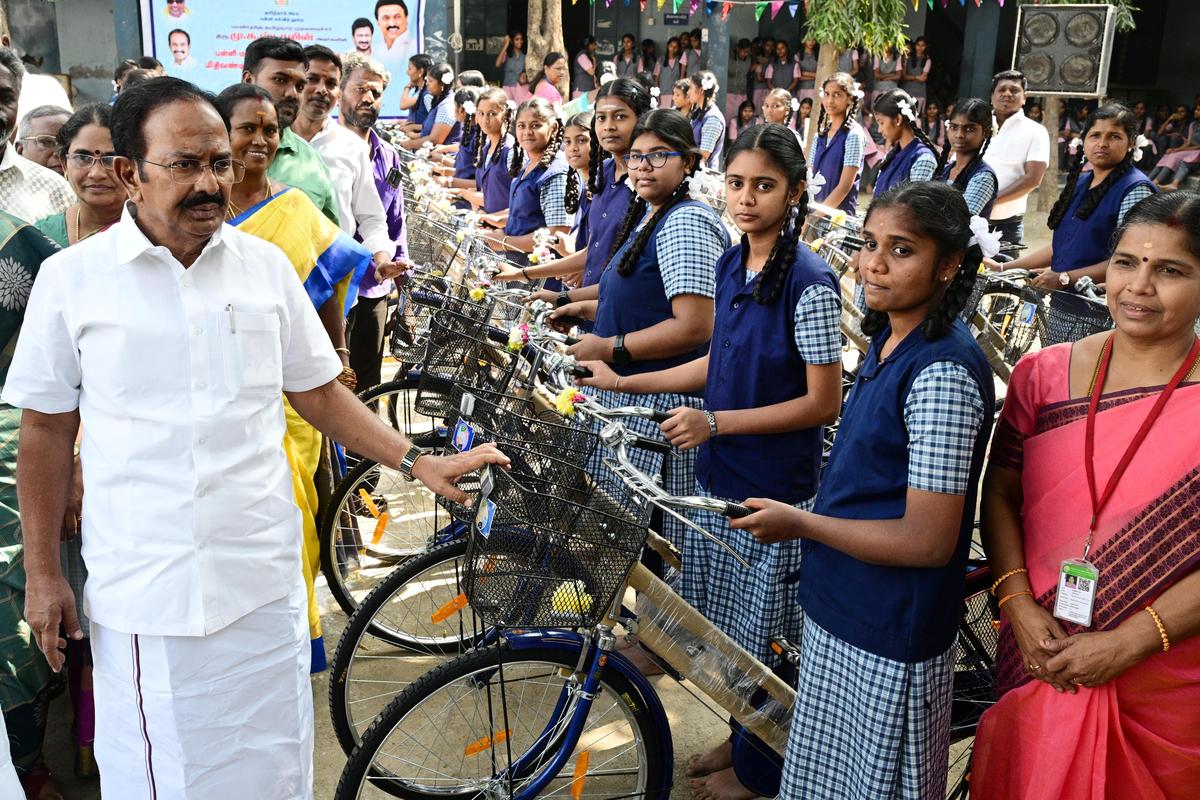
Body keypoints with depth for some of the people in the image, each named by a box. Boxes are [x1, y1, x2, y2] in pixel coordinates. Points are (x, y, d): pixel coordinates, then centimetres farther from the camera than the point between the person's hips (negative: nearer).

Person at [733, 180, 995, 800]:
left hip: (888, 643, -8)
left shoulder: (943, 372, -24)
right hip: (838, 611, 9)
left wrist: (798, 523, -17)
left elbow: (927, 540, -25)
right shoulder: (888, 341, 5)